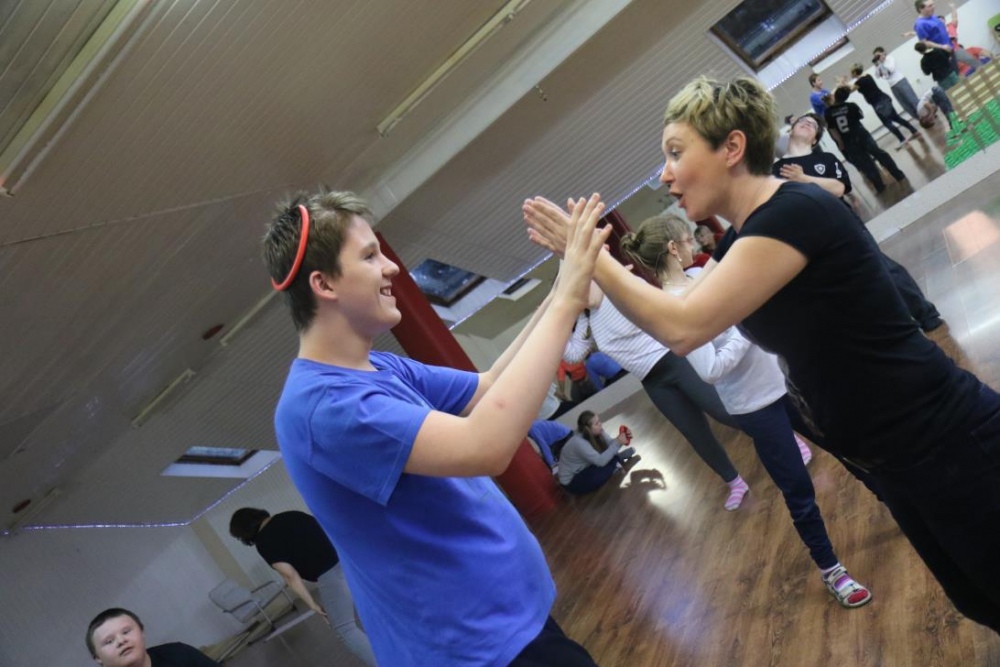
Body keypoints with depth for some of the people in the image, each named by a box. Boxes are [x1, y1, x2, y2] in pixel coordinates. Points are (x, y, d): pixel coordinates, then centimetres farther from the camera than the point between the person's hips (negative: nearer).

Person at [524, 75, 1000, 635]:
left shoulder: (797, 211, -25)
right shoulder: (744, 237, 4)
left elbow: (684, 327, -30)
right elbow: (678, 316, 8)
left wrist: (595, 259, -21)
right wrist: (586, 258, 1)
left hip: (952, 445, -9)